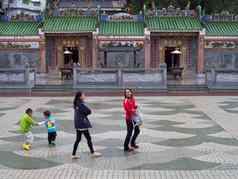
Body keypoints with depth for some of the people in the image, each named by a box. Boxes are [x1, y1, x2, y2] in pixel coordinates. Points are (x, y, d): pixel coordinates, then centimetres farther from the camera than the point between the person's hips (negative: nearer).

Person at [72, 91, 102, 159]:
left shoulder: (76, 104, 11)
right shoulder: (81, 104, -17)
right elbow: (89, 111, -15)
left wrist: (84, 113, -3)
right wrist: (85, 113, 2)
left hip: (78, 124, 9)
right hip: (83, 124, -9)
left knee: (78, 139, 11)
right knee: (88, 138, 3)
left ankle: (73, 154, 10)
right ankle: (92, 153, 12)